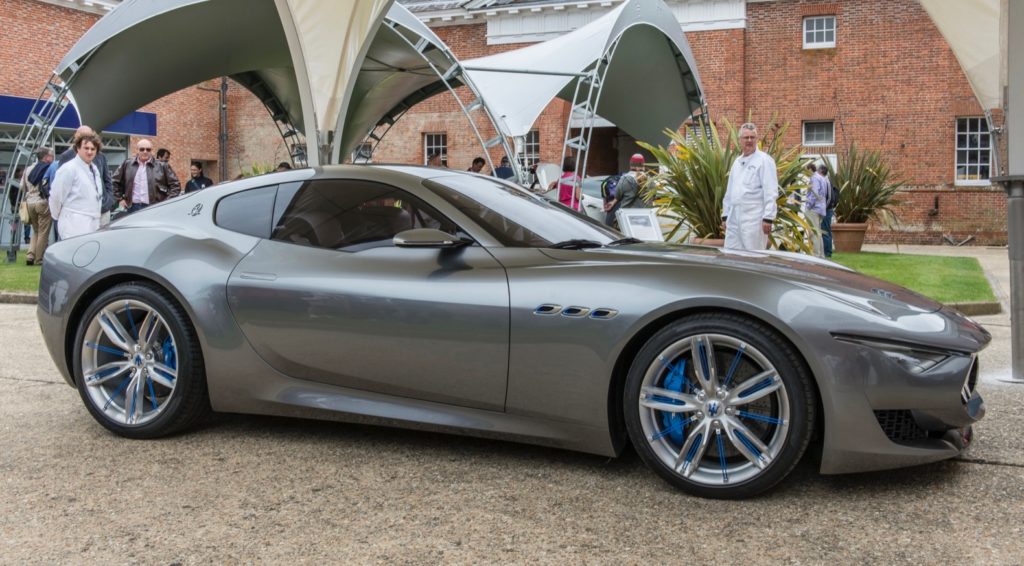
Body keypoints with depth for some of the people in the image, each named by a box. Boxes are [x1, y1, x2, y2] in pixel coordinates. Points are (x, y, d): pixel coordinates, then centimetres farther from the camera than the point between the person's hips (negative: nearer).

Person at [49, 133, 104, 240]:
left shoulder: (95, 169, 15)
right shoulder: (68, 169, -9)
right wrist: (59, 216, 4)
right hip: (75, 225, -8)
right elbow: (56, 196, -7)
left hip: (93, 223, 8)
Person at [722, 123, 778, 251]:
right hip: (734, 218, 7)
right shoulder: (737, 162, 18)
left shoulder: (764, 160, -5)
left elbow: (771, 192, -11)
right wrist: (725, 215, 18)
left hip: (754, 218, -7)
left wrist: (768, 218, -17)